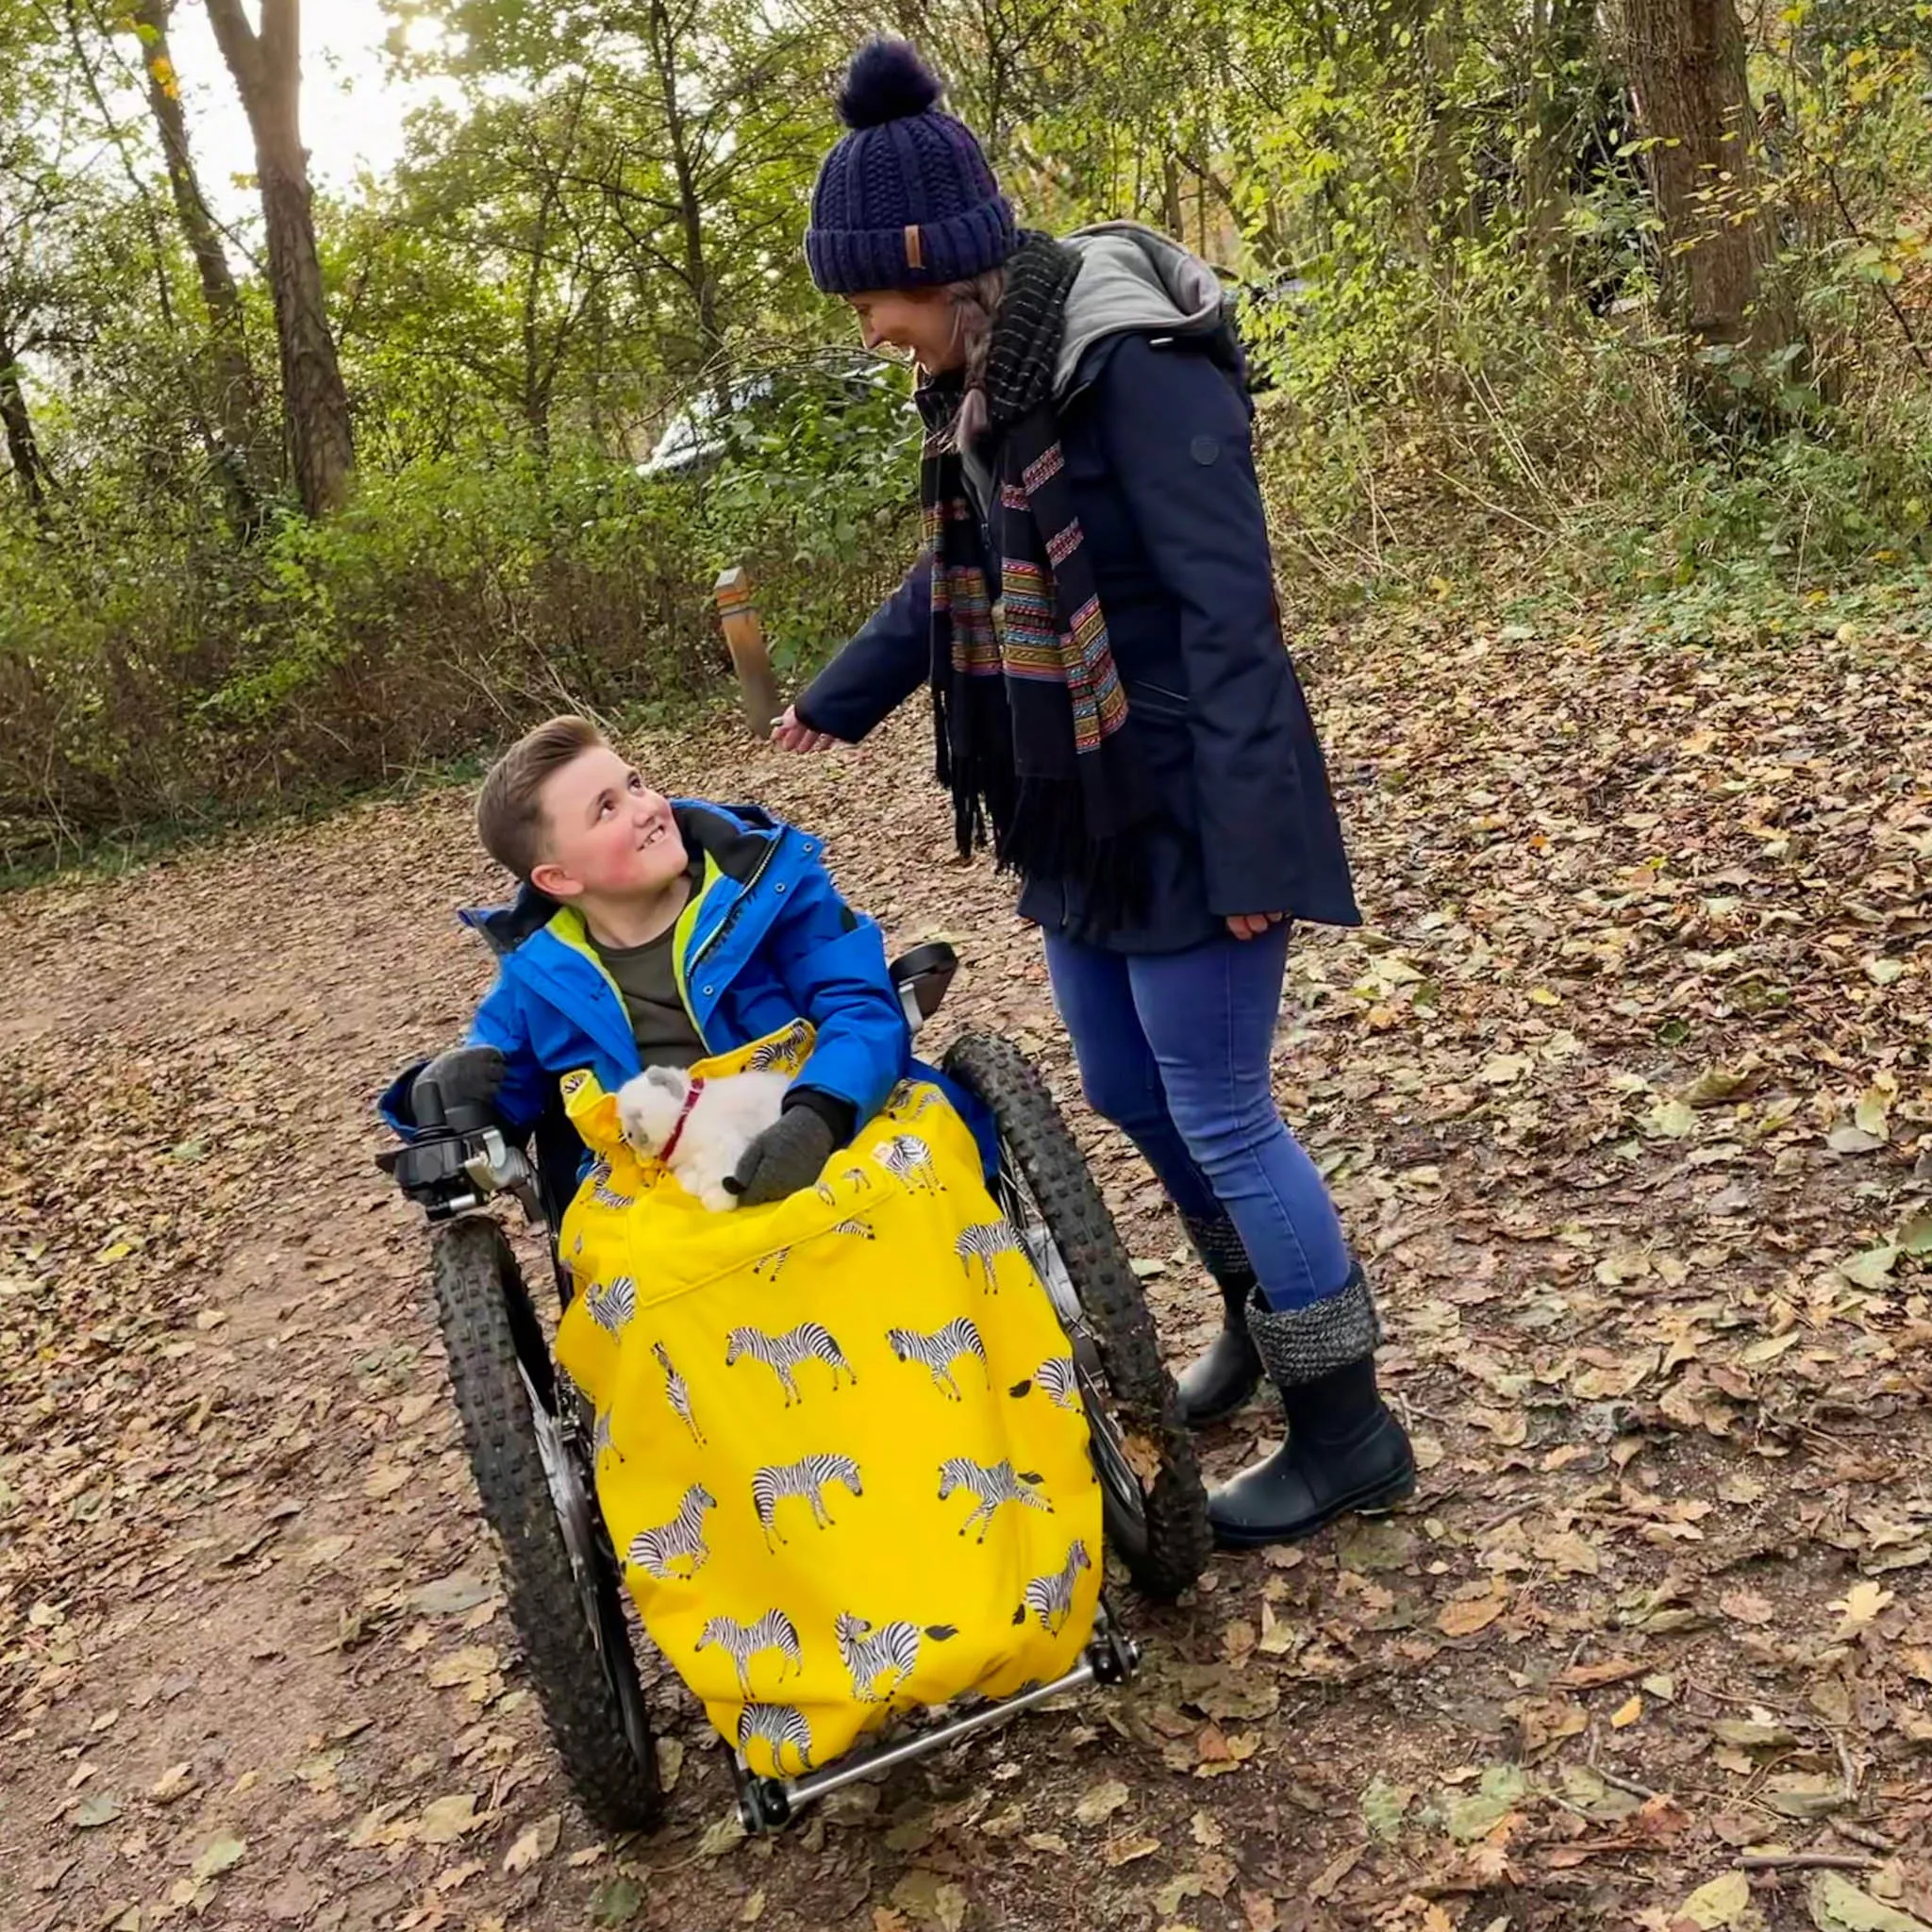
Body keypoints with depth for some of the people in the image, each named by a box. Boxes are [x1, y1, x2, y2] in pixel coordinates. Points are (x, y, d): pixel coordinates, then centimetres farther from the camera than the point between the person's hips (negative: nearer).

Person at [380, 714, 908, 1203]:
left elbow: (863, 1008, -11)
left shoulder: (764, 873, -1)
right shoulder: (539, 975, 6)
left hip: (829, 1164, -3)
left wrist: (819, 1116, -31)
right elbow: (494, 1097, 19)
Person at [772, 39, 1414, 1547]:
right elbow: (950, 583, 24)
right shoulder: (978, 388, 8)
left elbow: (1228, 613, -22)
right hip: (1079, 817, 9)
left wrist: (1246, 846, -25)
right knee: (1128, 1093, 19)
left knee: (1218, 1112, -1)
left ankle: (1349, 1431, 17)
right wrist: (834, 701, 37)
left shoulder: (1139, 365, -19)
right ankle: (1266, 1313, 42)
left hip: (1182, 816, -9)